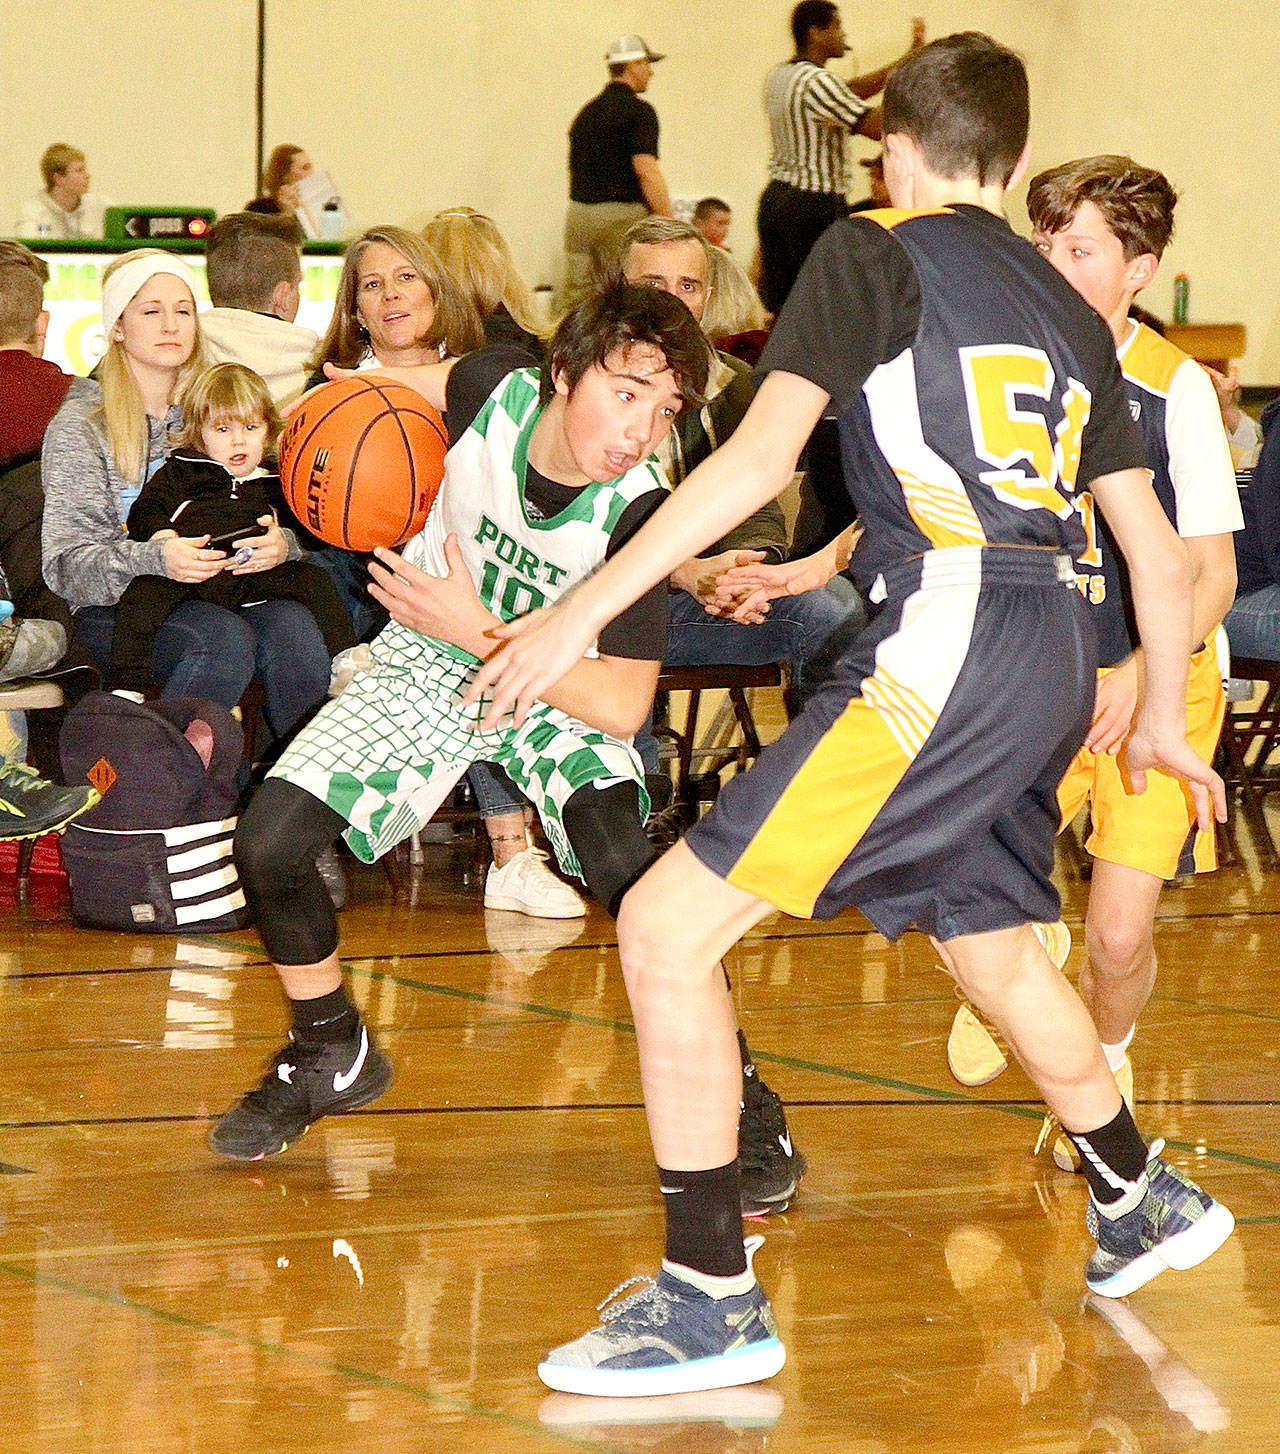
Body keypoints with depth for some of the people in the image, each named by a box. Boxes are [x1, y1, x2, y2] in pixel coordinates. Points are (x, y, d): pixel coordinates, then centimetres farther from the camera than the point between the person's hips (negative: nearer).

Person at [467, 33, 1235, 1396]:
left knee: (667, 924, -7)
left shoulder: (878, 251, 2)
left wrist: (580, 612, -12)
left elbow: (759, 456, -11)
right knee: (987, 939, 33)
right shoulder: (1065, 310, 21)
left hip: (945, 646, -8)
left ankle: (711, 1297, -9)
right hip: (1055, 657, 8)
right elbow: (1156, 546, 23)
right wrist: (1159, 721, 37)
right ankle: (1143, 1204, 52)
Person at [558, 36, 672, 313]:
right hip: (622, 214, -7)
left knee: (569, 304, 5)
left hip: (578, 216, 7)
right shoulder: (638, 111, -8)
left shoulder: (587, 112, 15)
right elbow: (647, 172, -17)